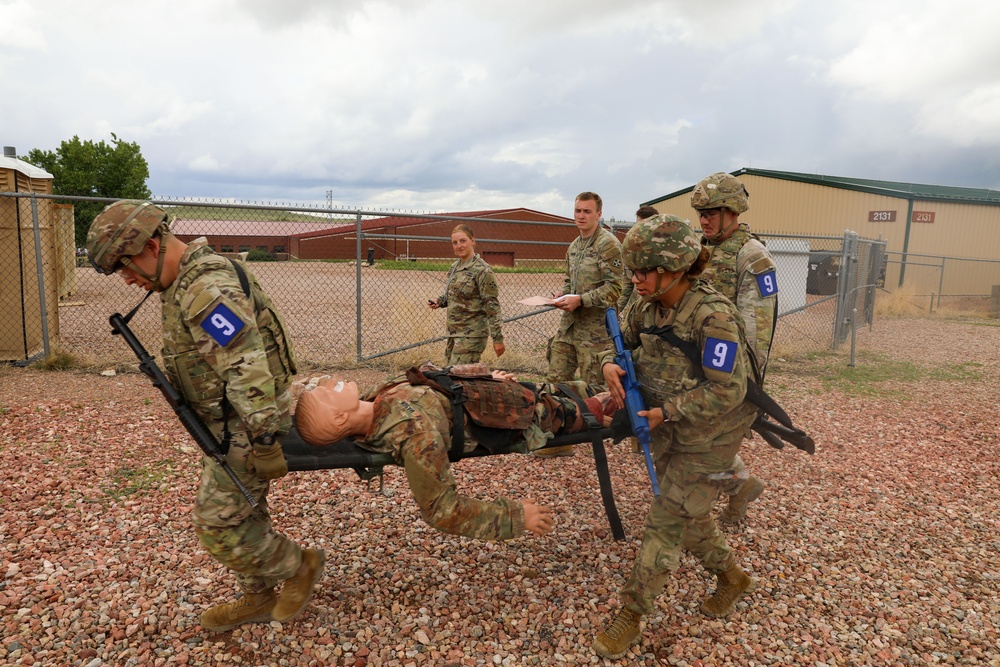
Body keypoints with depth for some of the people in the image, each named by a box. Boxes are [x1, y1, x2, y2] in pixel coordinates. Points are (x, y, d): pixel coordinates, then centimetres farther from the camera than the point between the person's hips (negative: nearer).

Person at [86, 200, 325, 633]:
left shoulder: (207, 289, -25)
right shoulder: (183, 283, 9)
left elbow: (249, 369, -29)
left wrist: (264, 443, -27)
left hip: (243, 428, -10)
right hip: (225, 424, 10)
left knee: (218, 524, 0)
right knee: (241, 513, 19)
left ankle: (299, 565, 19)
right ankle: (258, 599, 35)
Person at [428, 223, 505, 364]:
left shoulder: (482, 270, -14)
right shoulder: (455, 266, 10)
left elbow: (492, 306, -15)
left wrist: (498, 338, -17)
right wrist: (439, 301, 3)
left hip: (471, 335, -8)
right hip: (454, 331, 8)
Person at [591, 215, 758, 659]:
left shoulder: (713, 316, -28)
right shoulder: (647, 308, -7)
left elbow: (726, 391, -28)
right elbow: (620, 339, 8)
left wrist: (663, 413, -26)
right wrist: (609, 364, -15)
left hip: (709, 436, -7)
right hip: (668, 431, 7)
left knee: (665, 522, -2)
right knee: (687, 513, 20)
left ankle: (630, 617, 13)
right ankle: (732, 578, 46)